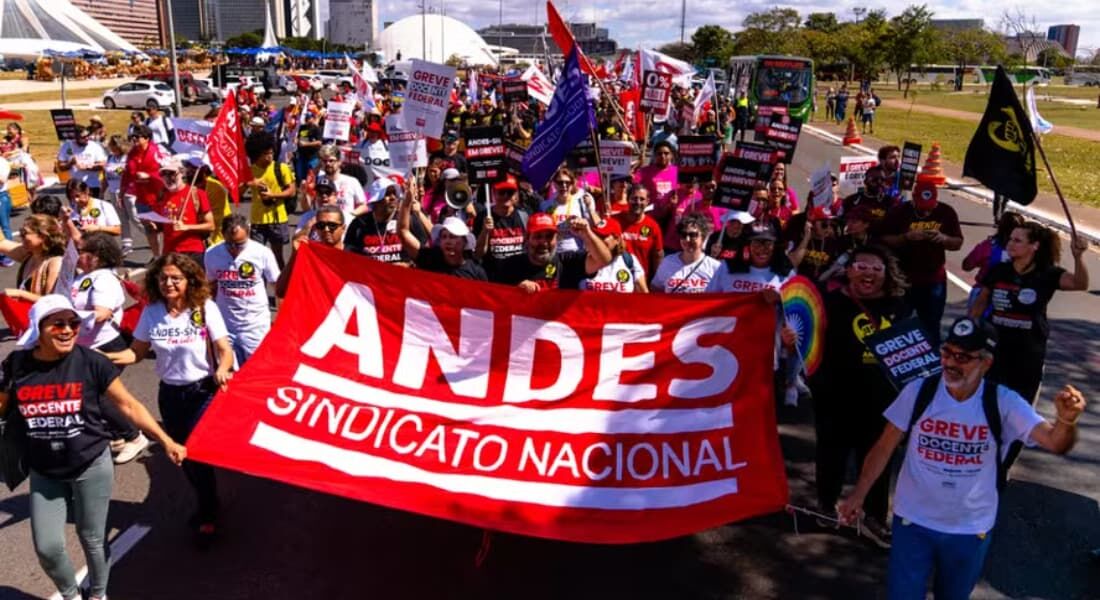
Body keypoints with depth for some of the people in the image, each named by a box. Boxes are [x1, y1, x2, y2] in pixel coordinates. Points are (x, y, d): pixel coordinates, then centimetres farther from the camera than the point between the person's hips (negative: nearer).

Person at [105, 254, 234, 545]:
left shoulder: (205, 308, -14)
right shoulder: (151, 312, -3)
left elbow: (224, 349, -16)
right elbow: (137, 351, 2)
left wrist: (222, 369, -37)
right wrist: (103, 357, -14)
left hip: (202, 392, -4)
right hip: (169, 393, 5)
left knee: (198, 454, -3)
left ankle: (207, 517, 20)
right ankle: (208, 503, 40)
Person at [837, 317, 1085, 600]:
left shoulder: (1002, 402, -15)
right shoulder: (918, 391, -15)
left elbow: (1055, 442, -27)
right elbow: (885, 447, -7)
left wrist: (1066, 419, -49)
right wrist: (858, 494, -6)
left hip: (971, 529, 1)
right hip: (913, 521, -1)